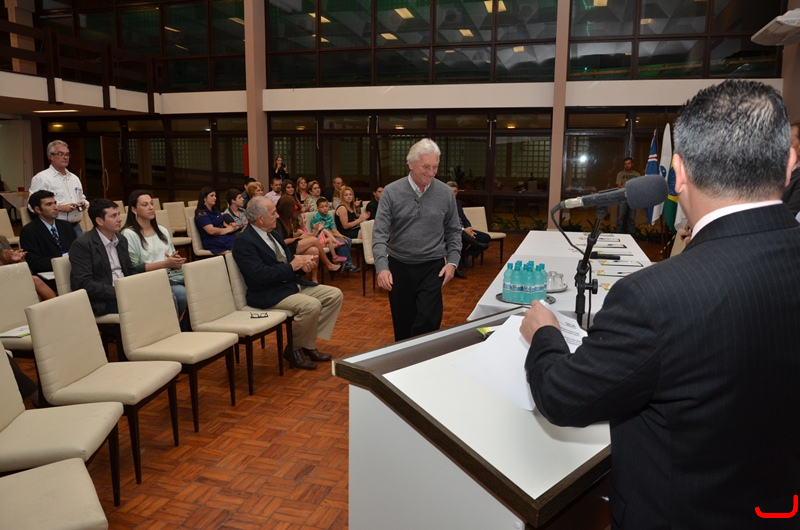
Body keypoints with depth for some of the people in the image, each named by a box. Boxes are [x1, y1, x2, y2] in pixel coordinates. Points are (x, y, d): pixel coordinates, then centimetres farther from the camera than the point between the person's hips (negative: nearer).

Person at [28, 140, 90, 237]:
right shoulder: (40, 178, -3)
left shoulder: (74, 178, 19)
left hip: (76, 226, 6)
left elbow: (82, 198, 28)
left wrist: (84, 203, 3)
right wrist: (60, 208, -19)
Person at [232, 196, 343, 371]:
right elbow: (260, 274, -25)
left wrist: (301, 261, -5)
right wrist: (292, 266, -18)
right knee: (312, 305, -31)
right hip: (267, 294, -9)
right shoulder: (244, 241, -15)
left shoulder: (272, 233, 12)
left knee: (335, 295, 1)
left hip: (291, 284, 10)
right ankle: (294, 350, -5)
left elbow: (288, 258, 19)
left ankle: (309, 345, 4)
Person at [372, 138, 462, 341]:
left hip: (432, 267, 0)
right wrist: (382, 267, -21)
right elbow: (380, 233, -9)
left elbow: (453, 231, 8)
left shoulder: (445, 193, -1)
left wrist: (452, 262, -3)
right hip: (399, 267, 0)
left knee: (428, 322, -8)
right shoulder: (392, 192, -6)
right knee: (402, 324, 12)